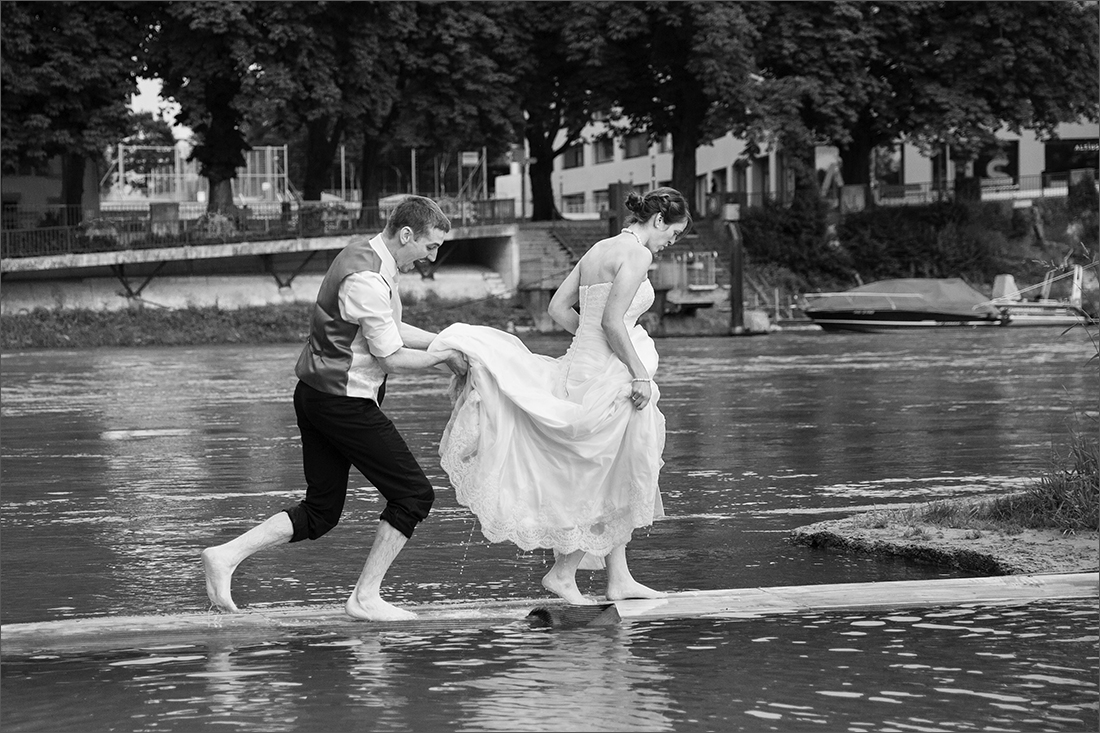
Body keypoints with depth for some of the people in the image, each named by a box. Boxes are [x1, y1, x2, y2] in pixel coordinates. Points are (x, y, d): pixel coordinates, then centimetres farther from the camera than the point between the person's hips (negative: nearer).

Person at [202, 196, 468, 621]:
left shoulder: (365, 255, 12)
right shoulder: (366, 281, -21)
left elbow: (389, 331, 25)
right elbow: (393, 359, -16)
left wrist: (442, 342, 19)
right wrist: (445, 357, -2)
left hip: (315, 394, 10)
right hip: (345, 402, -10)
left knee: (321, 511, 13)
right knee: (413, 494, -1)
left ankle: (226, 555, 5)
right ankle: (365, 598, 3)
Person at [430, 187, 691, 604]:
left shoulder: (600, 250, 14)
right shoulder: (636, 254, -13)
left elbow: (559, 308, 13)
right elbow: (613, 322, -21)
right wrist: (640, 375, -15)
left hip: (583, 364, 9)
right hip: (608, 377, -9)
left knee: (614, 480, 15)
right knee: (608, 479, 2)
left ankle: (619, 578, 18)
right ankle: (562, 573, 6)